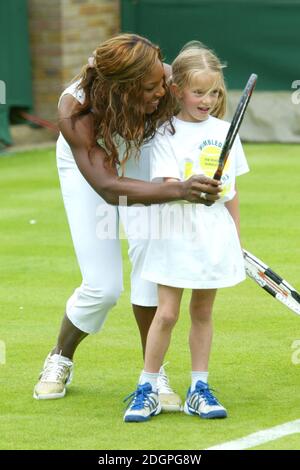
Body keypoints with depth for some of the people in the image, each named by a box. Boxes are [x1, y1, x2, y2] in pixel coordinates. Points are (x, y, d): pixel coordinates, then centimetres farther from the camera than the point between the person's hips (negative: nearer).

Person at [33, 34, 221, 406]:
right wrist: (179, 190, -58)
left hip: (141, 159, 2)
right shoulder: (76, 110, -41)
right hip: (86, 167, -2)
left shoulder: (163, 88, -35)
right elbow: (108, 187, -46)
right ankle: (60, 360, 24)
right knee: (102, 287, -7)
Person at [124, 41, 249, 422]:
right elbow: (170, 186, -16)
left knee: (202, 311, 10)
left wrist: (237, 239, 15)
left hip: (216, 235, 4)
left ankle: (199, 390, 16)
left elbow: (230, 191, 13)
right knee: (166, 313, -5)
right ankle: (147, 389, 5)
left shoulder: (225, 132, 7)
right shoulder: (167, 134, -6)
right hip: (177, 234, -4)